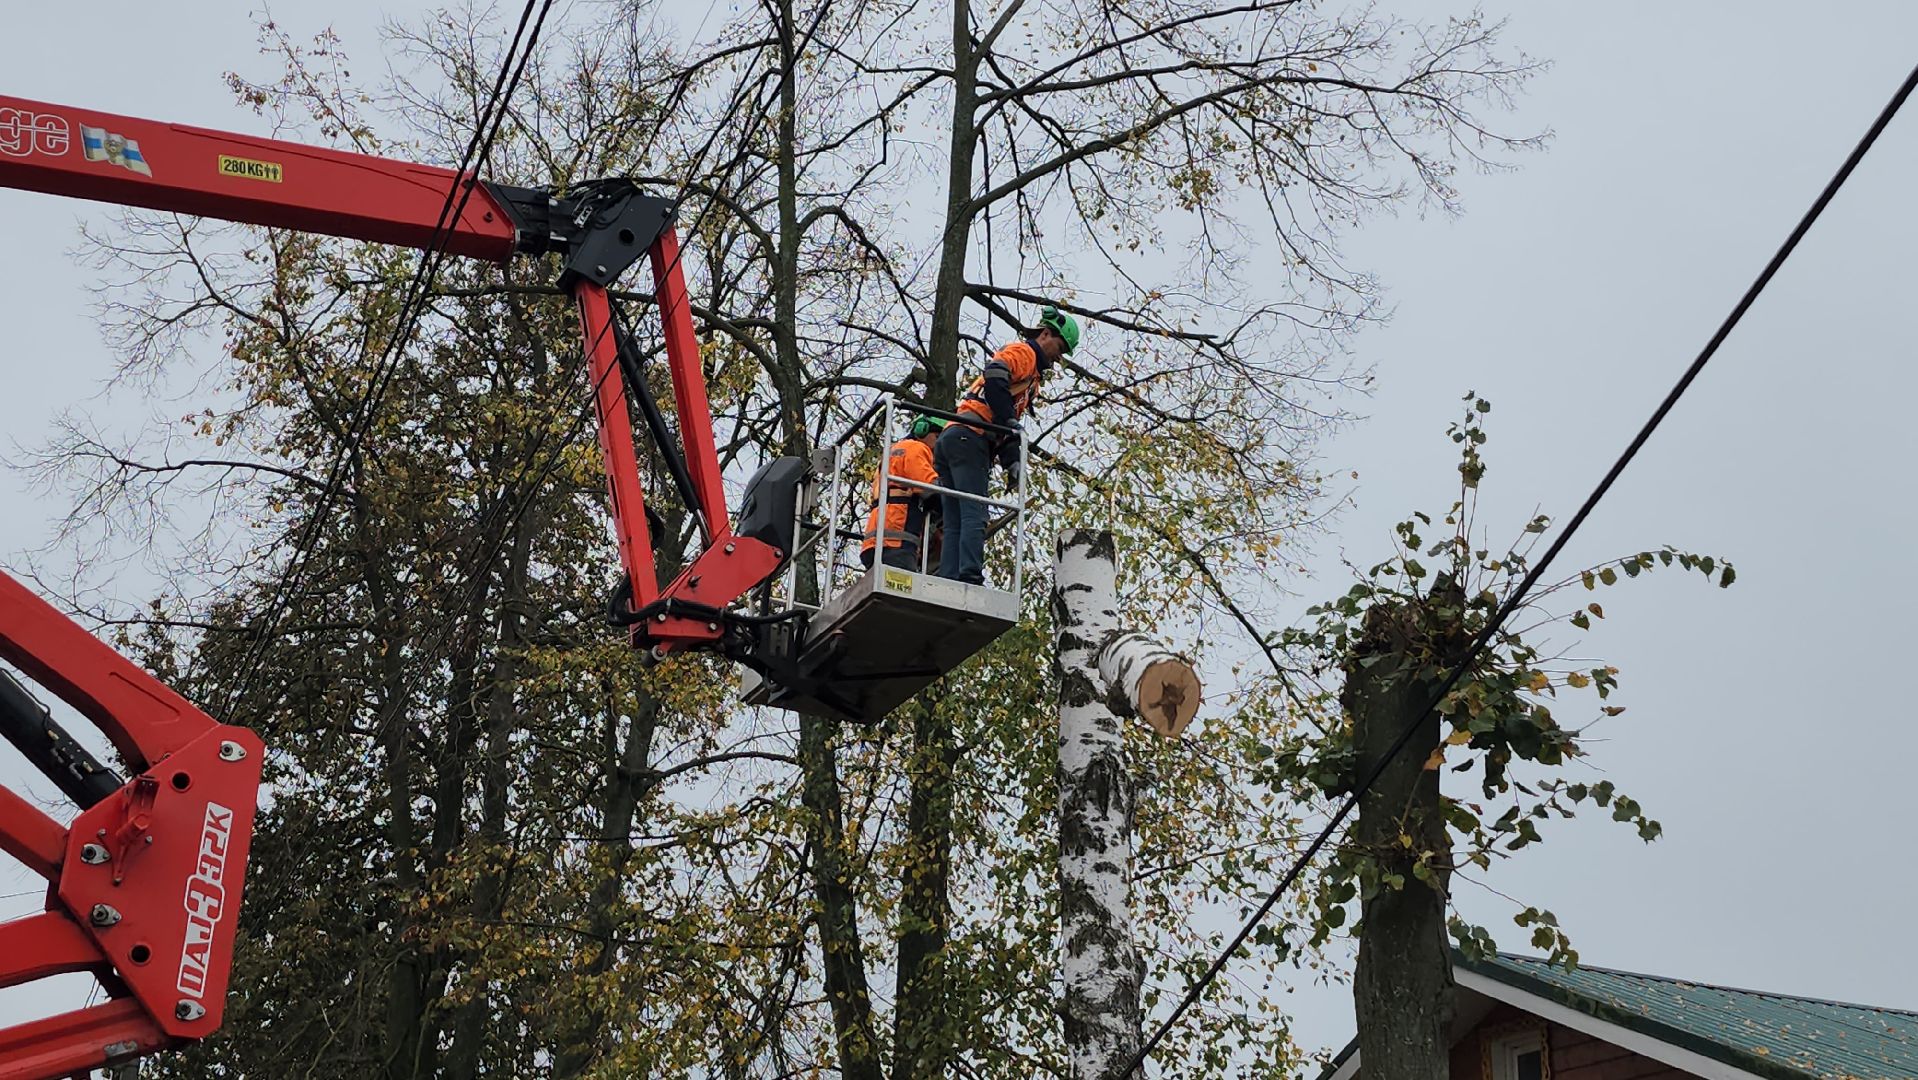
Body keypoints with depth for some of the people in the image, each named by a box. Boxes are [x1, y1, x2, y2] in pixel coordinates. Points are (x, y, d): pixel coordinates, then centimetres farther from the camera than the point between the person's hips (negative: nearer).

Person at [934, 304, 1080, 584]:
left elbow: (1003, 425, 26)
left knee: (955, 524, 2)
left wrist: (1011, 460, 12)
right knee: (974, 516, -16)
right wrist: (1009, 420, -18)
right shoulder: (1023, 352, 4)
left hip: (951, 442, 10)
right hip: (969, 438, -10)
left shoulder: (1031, 376, 33)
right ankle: (970, 577, -25)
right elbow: (994, 376, -18)